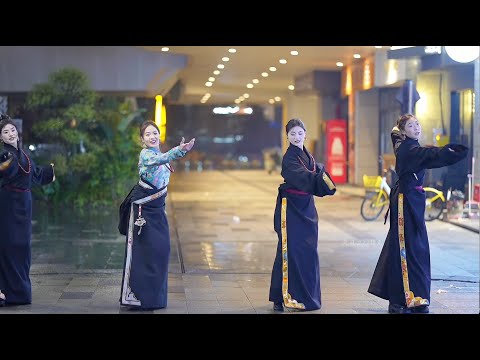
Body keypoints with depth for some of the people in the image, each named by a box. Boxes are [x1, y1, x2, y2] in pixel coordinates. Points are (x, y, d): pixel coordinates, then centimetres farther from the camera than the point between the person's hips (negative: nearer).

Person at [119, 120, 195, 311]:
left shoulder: (160, 153, 7)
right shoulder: (145, 154, -17)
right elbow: (160, 159, -39)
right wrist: (180, 150, -54)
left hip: (157, 208, 8)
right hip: (142, 208, -8)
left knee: (161, 249, 8)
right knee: (139, 251, -5)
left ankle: (154, 295, 18)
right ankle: (134, 296, 0)